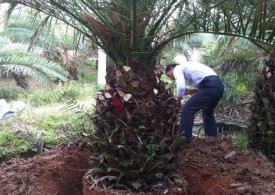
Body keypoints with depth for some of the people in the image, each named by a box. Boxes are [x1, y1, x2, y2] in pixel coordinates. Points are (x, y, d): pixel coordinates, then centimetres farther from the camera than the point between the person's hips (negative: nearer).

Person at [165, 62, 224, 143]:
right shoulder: (187, 67, 32)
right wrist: (191, 91, 20)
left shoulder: (178, 69, 6)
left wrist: (178, 101, 3)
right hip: (218, 85, 10)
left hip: (210, 86, -10)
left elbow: (181, 87, -14)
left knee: (187, 109, -5)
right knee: (208, 113, 27)